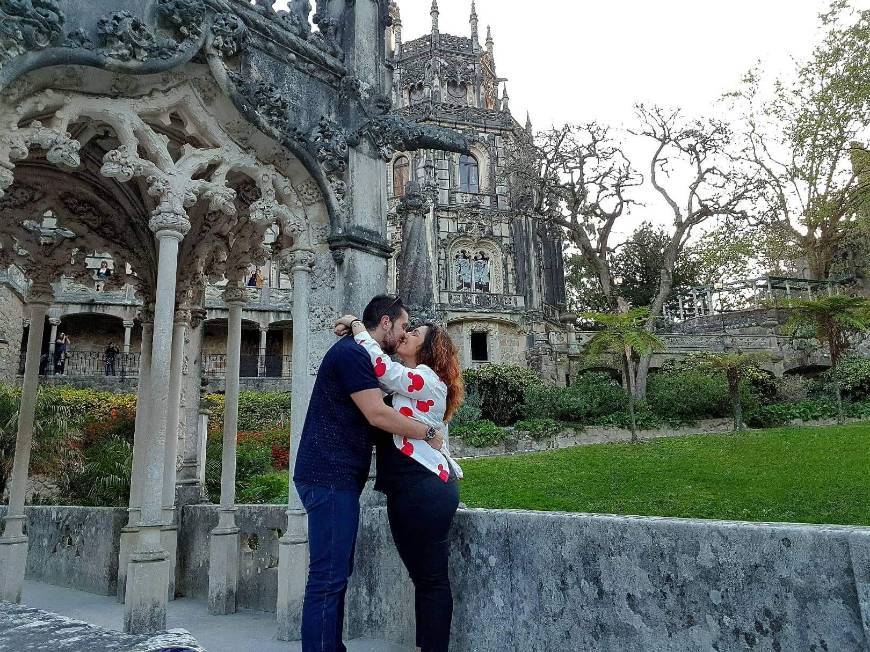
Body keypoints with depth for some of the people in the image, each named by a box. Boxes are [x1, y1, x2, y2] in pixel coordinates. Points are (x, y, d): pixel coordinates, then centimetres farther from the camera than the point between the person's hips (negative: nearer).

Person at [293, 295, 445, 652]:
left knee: (337, 573, 15)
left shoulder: (356, 354, 20)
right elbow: (377, 414, -19)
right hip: (330, 477, -11)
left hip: (338, 478, 11)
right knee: (328, 577, -8)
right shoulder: (350, 352, -12)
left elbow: (371, 413, 24)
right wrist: (428, 434, -10)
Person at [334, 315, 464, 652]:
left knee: (432, 578, -1)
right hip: (407, 491, 9)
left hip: (426, 489, -9)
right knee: (424, 576, 15)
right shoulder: (404, 383, 20)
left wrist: (357, 326, -8)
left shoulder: (429, 379, -8)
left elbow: (382, 368, -19)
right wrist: (353, 332, 9)